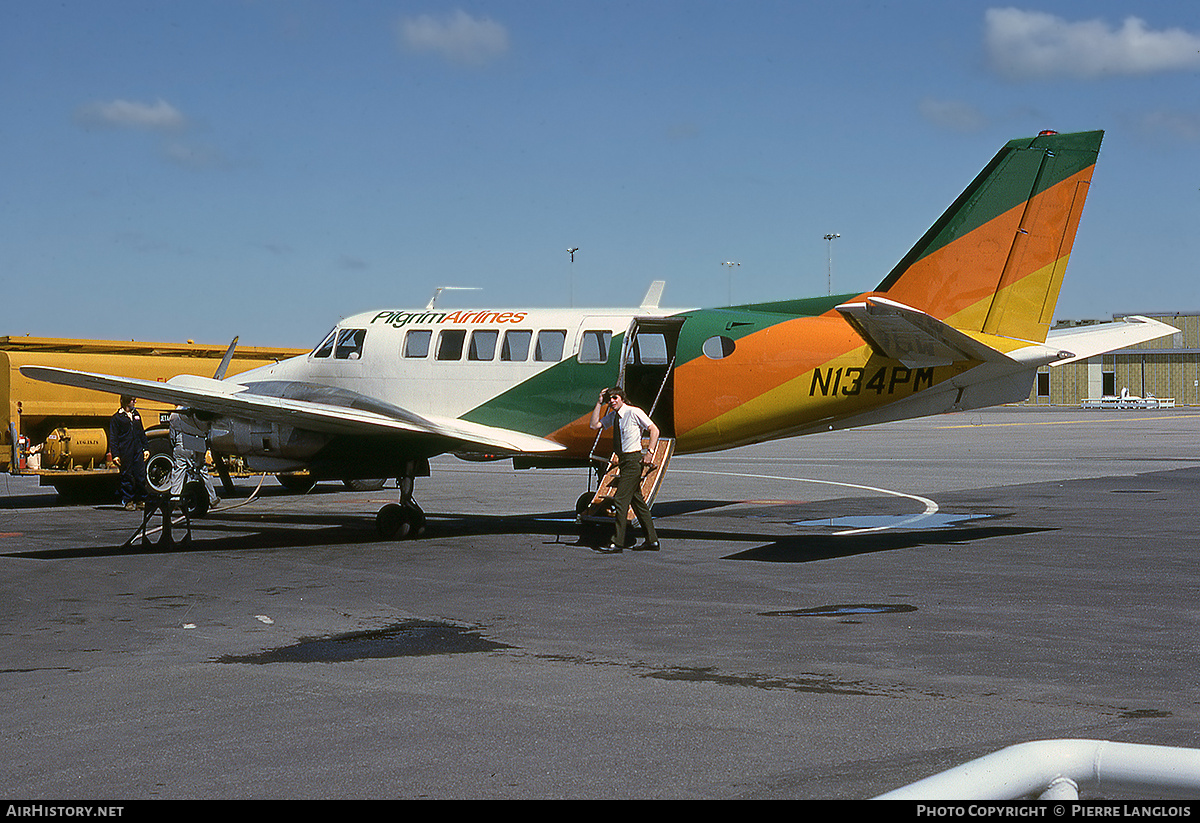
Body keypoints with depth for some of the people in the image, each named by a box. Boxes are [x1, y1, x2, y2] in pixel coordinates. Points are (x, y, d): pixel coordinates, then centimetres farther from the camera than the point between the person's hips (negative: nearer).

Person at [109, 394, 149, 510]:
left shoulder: (136, 415, 16)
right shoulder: (117, 418, 0)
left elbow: (142, 433, 21)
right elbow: (113, 438, -2)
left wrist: (146, 448, 14)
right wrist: (115, 454, -9)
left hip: (138, 451, 4)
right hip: (125, 452, -4)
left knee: (140, 476, 1)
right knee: (126, 477, 1)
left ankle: (140, 500, 11)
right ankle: (128, 501, 8)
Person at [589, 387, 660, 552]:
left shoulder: (634, 412, -10)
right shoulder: (612, 416, 12)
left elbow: (654, 430, -10)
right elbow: (594, 425, 8)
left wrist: (649, 453, -17)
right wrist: (599, 403, 3)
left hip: (633, 459, -9)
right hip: (623, 460, 9)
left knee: (621, 499, -13)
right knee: (637, 501, 11)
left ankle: (618, 542, -13)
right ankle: (652, 540, 16)